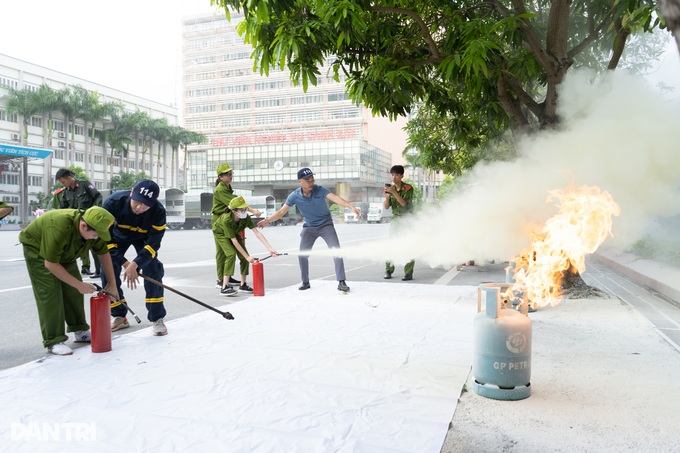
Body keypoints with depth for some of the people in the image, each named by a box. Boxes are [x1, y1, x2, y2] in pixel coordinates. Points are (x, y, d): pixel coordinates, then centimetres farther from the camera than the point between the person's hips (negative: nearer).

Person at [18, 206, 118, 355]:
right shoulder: (59, 228, -42)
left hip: (65, 253, 6)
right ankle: (53, 341, -11)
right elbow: (50, 264, -33)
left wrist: (111, 284, -5)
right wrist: (79, 285, -29)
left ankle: (80, 331, 14)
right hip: (37, 249, -6)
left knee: (73, 291, 2)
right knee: (50, 293, -15)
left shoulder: (93, 228, -21)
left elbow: (104, 254, -6)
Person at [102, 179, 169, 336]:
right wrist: (124, 263, -36)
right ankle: (119, 317, 11)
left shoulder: (158, 211, -36)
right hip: (118, 235, 1)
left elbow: (153, 243, -32)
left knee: (153, 270, -16)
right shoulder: (114, 202, -38)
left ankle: (157, 318, -6)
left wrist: (135, 264, -46)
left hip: (143, 237, -1)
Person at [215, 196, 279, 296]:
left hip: (235, 233, 5)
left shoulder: (246, 217, -29)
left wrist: (270, 248, -38)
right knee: (231, 254, -26)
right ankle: (225, 288, -24)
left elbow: (257, 233, -30)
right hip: (221, 233, -5)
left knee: (244, 257, -6)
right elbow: (234, 241, -37)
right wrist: (247, 257, -37)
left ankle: (243, 285, 12)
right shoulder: (226, 220, -40)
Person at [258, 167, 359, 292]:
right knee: (302, 255, 0)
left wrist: (351, 207, -50)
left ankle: (341, 282, -3)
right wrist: (267, 220, -23)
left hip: (326, 225, -2)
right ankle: (305, 282, 18)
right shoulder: (295, 196, -15)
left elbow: (335, 198, -36)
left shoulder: (320, 190, -21)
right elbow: (281, 212, -11)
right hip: (309, 227, 2)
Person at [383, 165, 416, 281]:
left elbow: (404, 203, -22)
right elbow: (386, 207, 0)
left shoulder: (408, 188, -8)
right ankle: (388, 270, 4)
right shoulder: (390, 188, 4)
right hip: (395, 218, 3)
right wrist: (387, 197, -20)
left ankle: (408, 273, -5)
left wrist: (394, 192, -31)